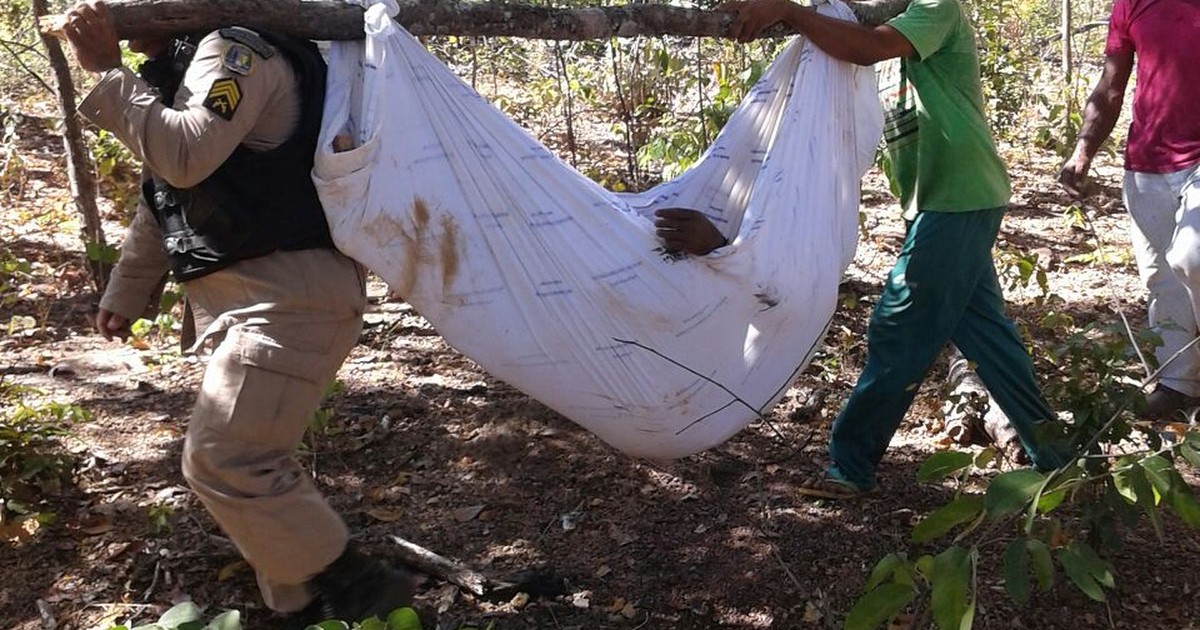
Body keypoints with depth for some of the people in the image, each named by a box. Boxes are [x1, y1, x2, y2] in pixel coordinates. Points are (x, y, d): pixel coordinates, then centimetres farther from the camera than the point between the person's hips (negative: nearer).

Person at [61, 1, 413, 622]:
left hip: (289, 294, -11)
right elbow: (161, 205, 28)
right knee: (246, 459, 12)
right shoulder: (173, 75, 22)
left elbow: (187, 156, -28)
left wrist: (107, 70, -19)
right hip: (243, 298, 11)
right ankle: (306, 601, 23)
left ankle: (358, 591, 0)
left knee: (223, 462, -12)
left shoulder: (234, 51, -10)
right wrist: (123, 295, 32)